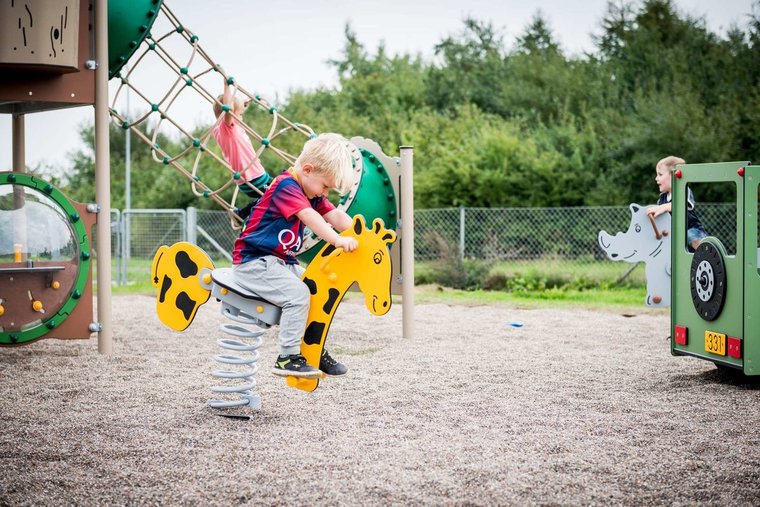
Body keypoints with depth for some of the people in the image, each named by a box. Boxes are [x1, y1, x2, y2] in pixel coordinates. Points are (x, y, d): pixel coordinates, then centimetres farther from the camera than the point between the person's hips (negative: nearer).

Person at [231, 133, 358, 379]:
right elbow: (308, 216, -32)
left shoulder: (312, 192, 12)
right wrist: (338, 240, -42)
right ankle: (288, 358, -19)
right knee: (297, 293, -26)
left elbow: (335, 215, 2)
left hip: (283, 262, 10)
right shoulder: (286, 186, -18)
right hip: (254, 260, -10)